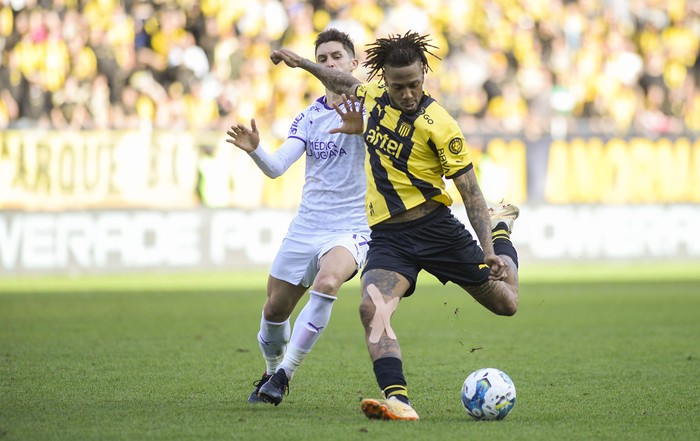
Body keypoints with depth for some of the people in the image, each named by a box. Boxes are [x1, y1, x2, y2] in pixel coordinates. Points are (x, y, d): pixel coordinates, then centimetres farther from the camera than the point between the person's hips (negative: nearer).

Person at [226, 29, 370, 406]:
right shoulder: (308, 116, 8)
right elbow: (276, 167, -1)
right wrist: (254, 149, -22)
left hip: (350, 228, -5)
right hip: (305, 228, 5)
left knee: (327, 282, -33)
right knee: (274, 309, 7)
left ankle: (284, 373, -24)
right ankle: (272, 372, 36)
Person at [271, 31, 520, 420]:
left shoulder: (437, 124, -14)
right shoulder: (375, 95, 2)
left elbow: (469, 188, -13)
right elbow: (348, 85, 29)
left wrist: (490, 250, -21)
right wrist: (302, 63, 33)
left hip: (434, 226, -3)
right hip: (387, 237, 3)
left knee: (506, 303, 10)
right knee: (372, 309, -26)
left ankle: (501, 228, 41)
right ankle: (398, 401, -35)